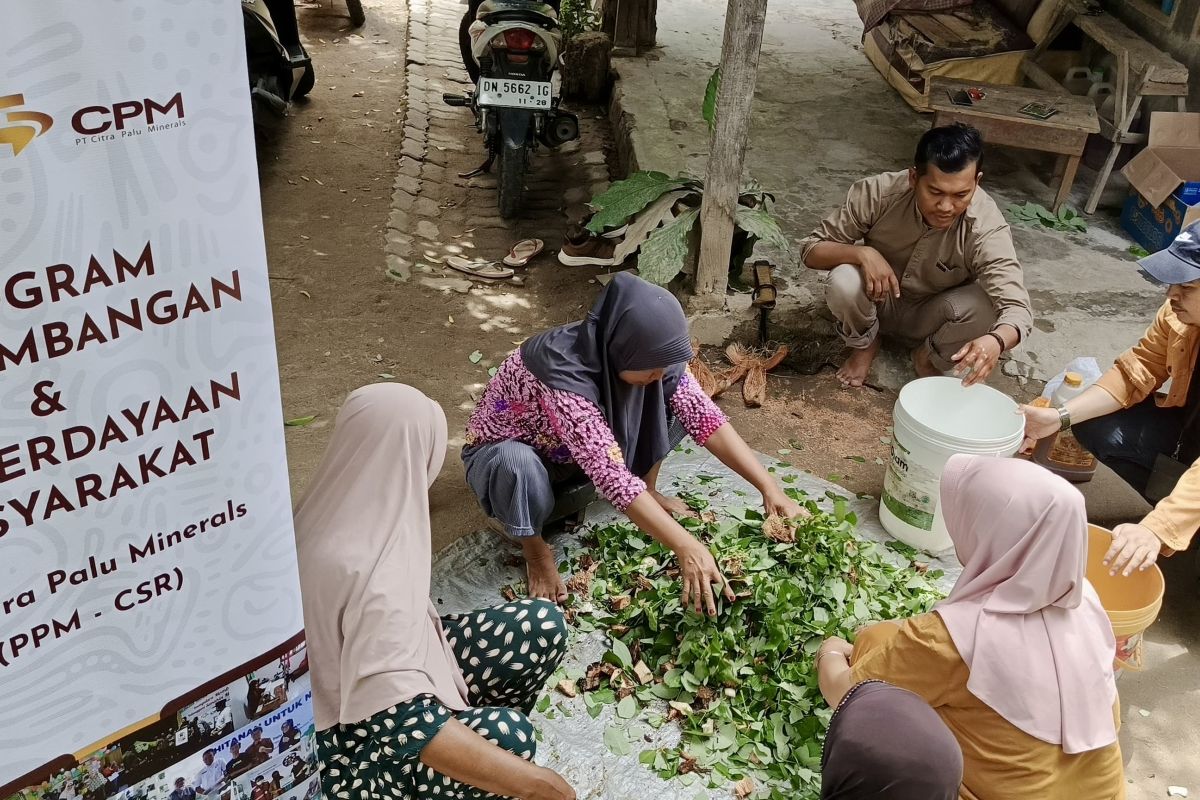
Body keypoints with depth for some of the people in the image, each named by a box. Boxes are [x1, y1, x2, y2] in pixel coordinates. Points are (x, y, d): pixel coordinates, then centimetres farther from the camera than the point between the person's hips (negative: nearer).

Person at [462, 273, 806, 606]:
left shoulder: (648, 353, -21)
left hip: (582, 454, 5)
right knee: (520, 465, -41)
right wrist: (687, 548, -48)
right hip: (504, 455, -5)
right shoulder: (562, 371, -40)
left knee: (673, 401, -14)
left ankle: (646, 491, 6)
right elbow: (611, 475, -45)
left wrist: (769, 487, -28)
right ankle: (534, 548, -11)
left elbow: (704, 416, -19)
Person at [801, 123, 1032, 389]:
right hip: (879, 302, 0)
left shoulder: (986, 227, -30)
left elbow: (1017, 309, -37)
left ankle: (929, 357, 1)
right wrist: (862, 253, -40)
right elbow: (811, 250, -19)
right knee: (843, 281, -33)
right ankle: (865, 344, 1)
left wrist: (995, 341, -61)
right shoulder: (878, 193, -28)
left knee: (986, 305, -31)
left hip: (932, 314, 0)